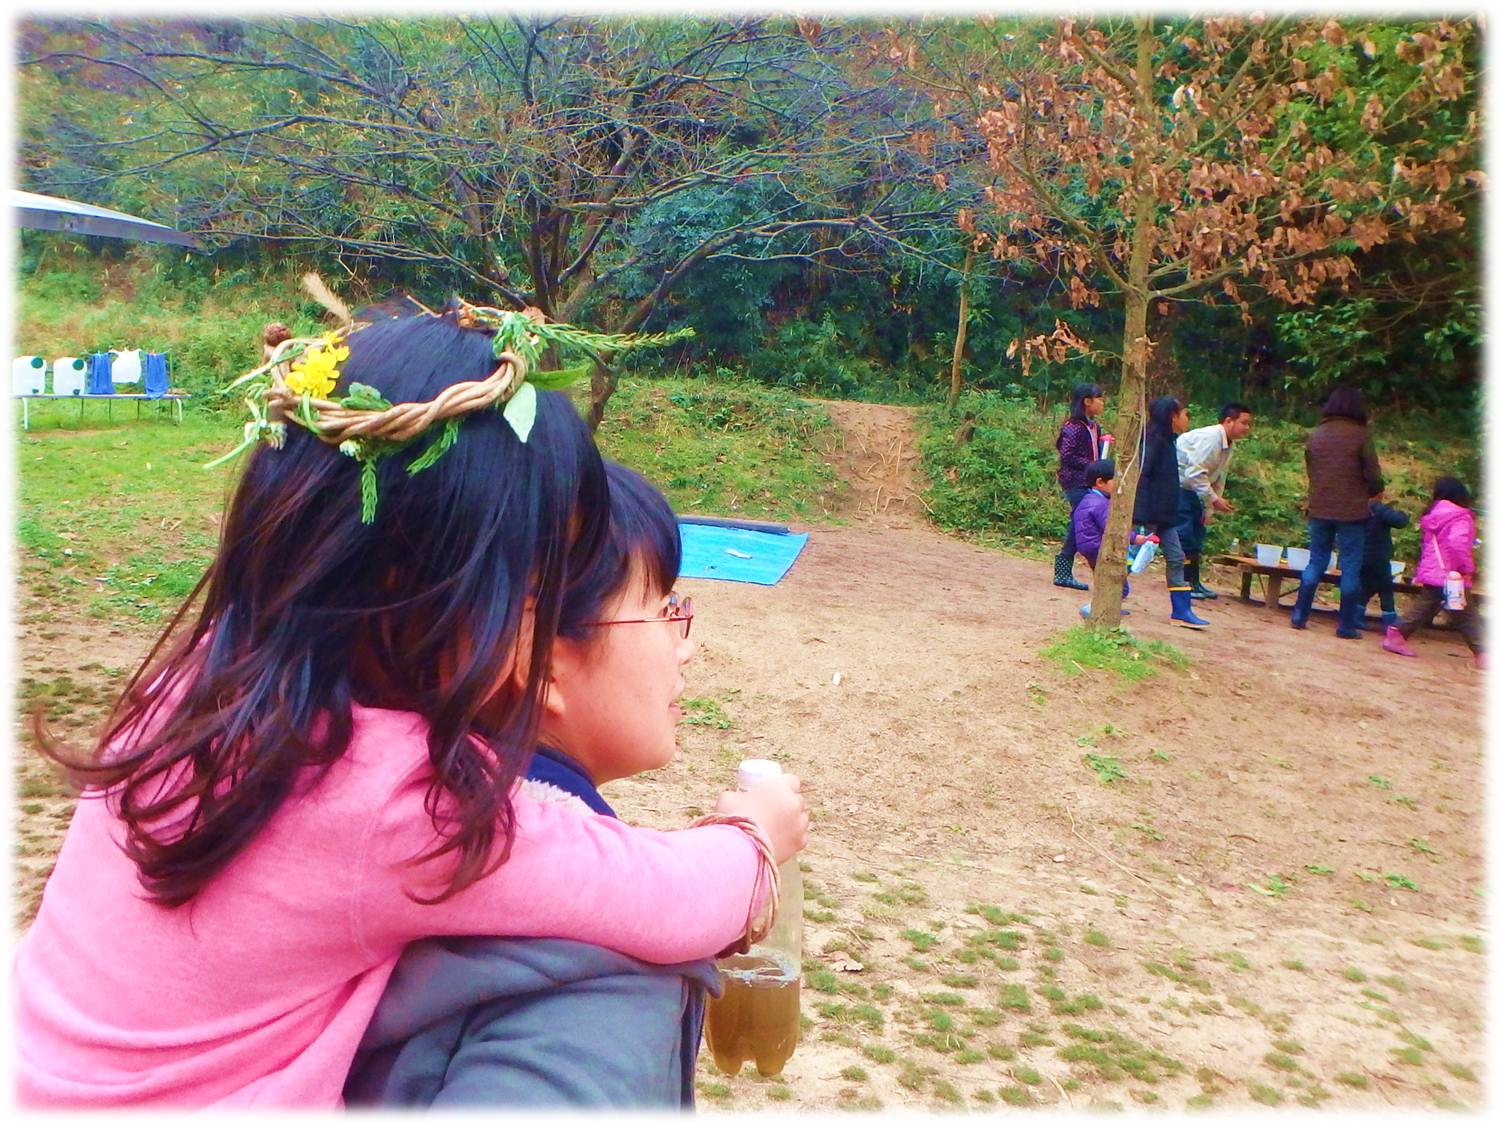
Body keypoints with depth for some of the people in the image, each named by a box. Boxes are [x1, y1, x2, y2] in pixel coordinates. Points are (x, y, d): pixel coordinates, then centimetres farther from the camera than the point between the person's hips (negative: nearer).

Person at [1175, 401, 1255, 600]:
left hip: (1191, 490, 10)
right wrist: (1214, 500, -27)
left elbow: (1218, 479, 13)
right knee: (1184, 534, -13)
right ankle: (1181, 583, -8)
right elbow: (1195, 473, -29)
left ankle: (1193, 582, 16)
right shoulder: (1210, 438, -24)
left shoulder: (1229, 445, 7)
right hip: (1176, 485, -10)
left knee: (1197, 534, 10)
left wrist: (1209, 510, 9)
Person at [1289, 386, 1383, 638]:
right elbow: (1373, 476, -8)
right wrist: (1372, 492, 12)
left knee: (1316, 563, 14)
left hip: (1319, 510, 4)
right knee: (1351, 568, 4)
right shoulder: (1360, 435, -9)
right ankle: (1347, 625, 6)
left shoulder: (1315, 435, 5)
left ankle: (1299, 617, 13)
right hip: (1352, 511, -4)